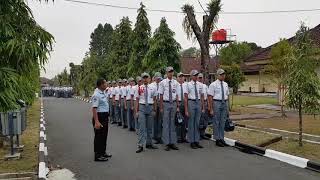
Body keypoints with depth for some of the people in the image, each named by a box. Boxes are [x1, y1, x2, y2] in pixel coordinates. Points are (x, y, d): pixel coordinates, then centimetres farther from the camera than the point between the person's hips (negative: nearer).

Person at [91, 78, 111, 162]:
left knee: (104, 135, 18)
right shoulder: (96, 95, -20)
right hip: (99, 116, -10)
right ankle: (98, 155, 9)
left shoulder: (103, 93, 10)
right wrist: (96, 121, -31)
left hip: (105, 116, 10)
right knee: (99, 136, -1)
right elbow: (94, 109, -26)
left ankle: (103, 152, 32)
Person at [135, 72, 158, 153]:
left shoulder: (152, 88, 5)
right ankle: (140, 146, -2)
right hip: (142, 107, -2)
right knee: (142, 127, -5)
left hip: (150, 107, 2)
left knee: (149, 127, 11)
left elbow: (154, 100, 9)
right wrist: (136, 111, 0)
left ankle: (149, 143, 23)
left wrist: (154, 109, 6)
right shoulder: (139, 88, 0)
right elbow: (137, 100, 3)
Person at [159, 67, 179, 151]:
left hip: (174, 103, 3)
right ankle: (167, 143, 10)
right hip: (166, 103, -3)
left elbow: (177, 95, 7)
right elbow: (161, 95, -2)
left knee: (172, 123, 9)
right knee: (166, 123, 1)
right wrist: (161, 107, -4)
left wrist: (177, 106, 5)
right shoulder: (162, 82, -3)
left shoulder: (175, 82, 6)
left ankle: (173, 143, 16)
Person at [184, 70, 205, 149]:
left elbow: (202, 96, 12)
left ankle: (197, 141, 19)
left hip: (198, 103, 4)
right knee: (191, 123, 3)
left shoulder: (200, 85, 8)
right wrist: (186, 110, -10)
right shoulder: (188, 84, -5)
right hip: (191, 103, -4)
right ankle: (192, 142, 13)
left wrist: (203, 107, 8)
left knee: (197, 123, 9)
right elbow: (185, 98, -6)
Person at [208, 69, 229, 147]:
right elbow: (210, 97, -9)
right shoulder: (213, 85, -8)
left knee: (223, 122, 10)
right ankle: (217, 140, 10)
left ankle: (222, 139, 20)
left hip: (224, 103, 6)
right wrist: (211, 109, -12)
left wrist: (227, 106, 12)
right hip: (216, 103, -6)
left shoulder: (225, 84, 11)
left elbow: (227, 95, 15)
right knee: (216, 122, 1)